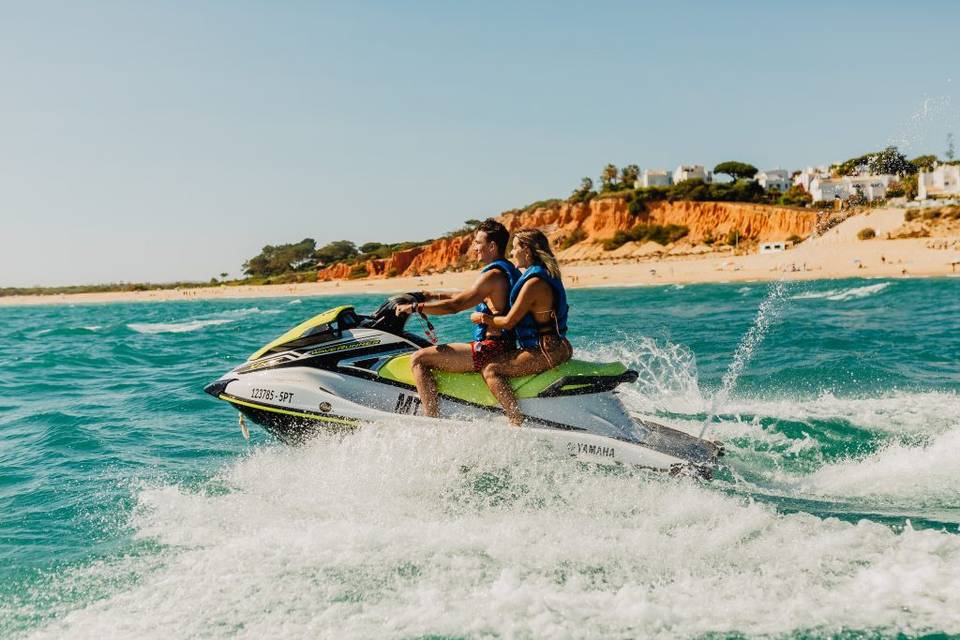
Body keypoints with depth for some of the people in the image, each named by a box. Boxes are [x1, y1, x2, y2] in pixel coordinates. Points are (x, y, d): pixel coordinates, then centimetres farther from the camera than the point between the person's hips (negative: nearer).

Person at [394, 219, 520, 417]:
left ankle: (431, 420, -19)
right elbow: (466, 297, 26)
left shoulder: (493, 275, -15)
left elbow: (455, 305, -19)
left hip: (490, 349, -11)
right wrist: (433, 296, 24)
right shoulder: (508, 270, 15)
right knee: (434, 353, 28)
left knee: (419, 359, -12)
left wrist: (414, 307, -11)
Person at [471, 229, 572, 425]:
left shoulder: (533, 283, -18)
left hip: (546, 351, -11)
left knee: (490, 370, -15)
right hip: (559, 347, 11)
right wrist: (489, 318, 21)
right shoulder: (547, 275, 12)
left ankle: (517, 422, -24)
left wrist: (482, 318, 1)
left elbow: (508, 322, -15)